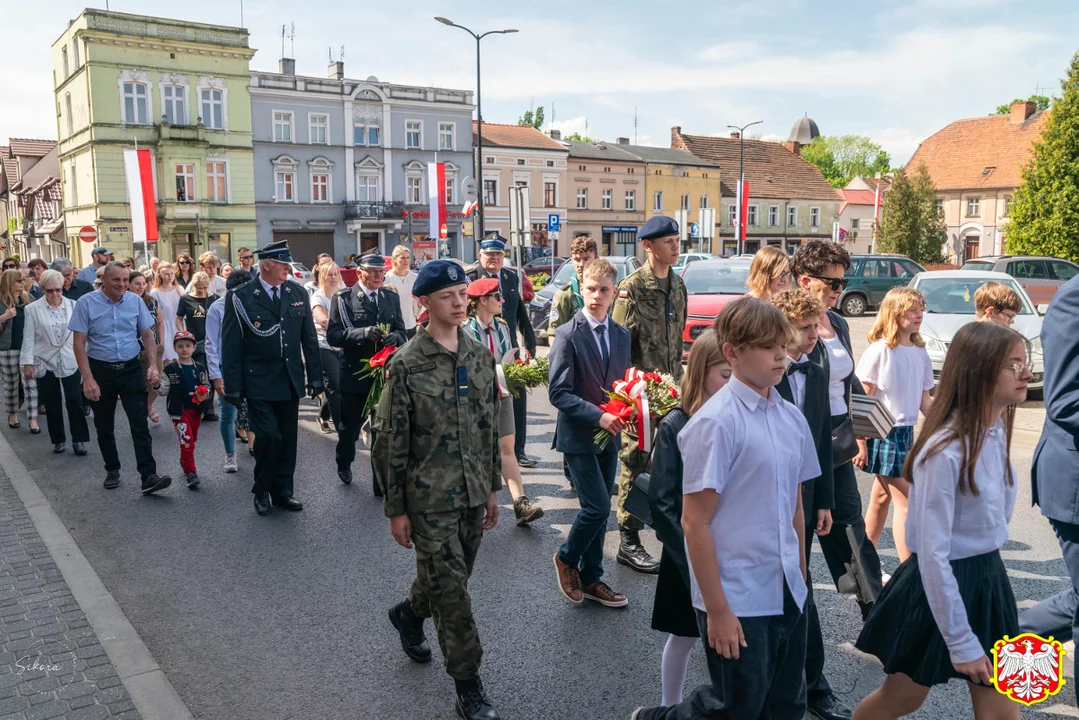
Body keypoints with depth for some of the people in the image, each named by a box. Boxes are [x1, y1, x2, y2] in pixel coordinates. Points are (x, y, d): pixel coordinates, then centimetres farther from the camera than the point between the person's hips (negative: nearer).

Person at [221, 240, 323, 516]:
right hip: (259, 382, -4)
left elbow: (309, 338, 9)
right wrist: (233, 387, -9)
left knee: (287, 438, 9)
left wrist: (315, 377, 7)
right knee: (268, 436, -8)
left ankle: (283, 491, 24)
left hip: (290, 381, 4)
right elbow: (230, 345, -6)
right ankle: (262, 491, 14)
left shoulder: (298, 293, 5)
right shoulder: (241, 297, -7)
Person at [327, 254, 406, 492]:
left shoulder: (391, 297, 6)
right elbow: (333, 335, -12)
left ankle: (382, 483, 15)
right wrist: (363, 333, -26)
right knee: (349, 425, 16)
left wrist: (394, 336, -16)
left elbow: (401, 332, 7)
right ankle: (344, 463, 45)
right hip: (354, 373, -2)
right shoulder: (343, 298, -6)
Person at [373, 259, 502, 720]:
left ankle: (408, 614, 49)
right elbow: (391, 441, -9)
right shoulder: (406, 366, -12)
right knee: (451, 592, -1)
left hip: (473, 496, 5)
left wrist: (492, 488, 13)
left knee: (448, 579, 18)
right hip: (430, 500, -5)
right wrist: (396, 509, -7)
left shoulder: (479, 356, 4)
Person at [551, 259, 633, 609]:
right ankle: (567, 558, 17)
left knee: (600, 510, 12)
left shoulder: (622, 336, 7)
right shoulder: (568, 335, -11)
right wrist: (598, 416, -24)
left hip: (609, 435, 6)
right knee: (597, 508, -10)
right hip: (579, 435, -6)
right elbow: (558, 393, -15)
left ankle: (591, 579, 27)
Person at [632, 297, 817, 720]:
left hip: (787, 596, 7)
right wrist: (716, 609, -15)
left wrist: (801, 581, 14)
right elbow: (694, 521, -16)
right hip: (739, 602, -7)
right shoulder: (716, 423, -17)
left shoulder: (792, 419, 4)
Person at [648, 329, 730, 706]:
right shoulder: (675, 426, -13)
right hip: (690, 555, -3)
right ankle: (671, 705, 36)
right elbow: (661, 500, -13)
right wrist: (691, 554, -16)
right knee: (685, 637, 14)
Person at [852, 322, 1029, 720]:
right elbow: (933, 554, -24)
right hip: (938, 587, -7)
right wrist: (961, 642, -20)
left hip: (987, 579, 7)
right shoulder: (944, 452, -26)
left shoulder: (996, 432, -1)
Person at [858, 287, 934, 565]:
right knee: (904, 502, -5)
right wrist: (861, 441, -15)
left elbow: (924, 400, 13)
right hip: (884, 433, -7)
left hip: (907, 431, 7)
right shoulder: (880, 350, -12)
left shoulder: (920, 353, 8)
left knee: (882, 497, 15)